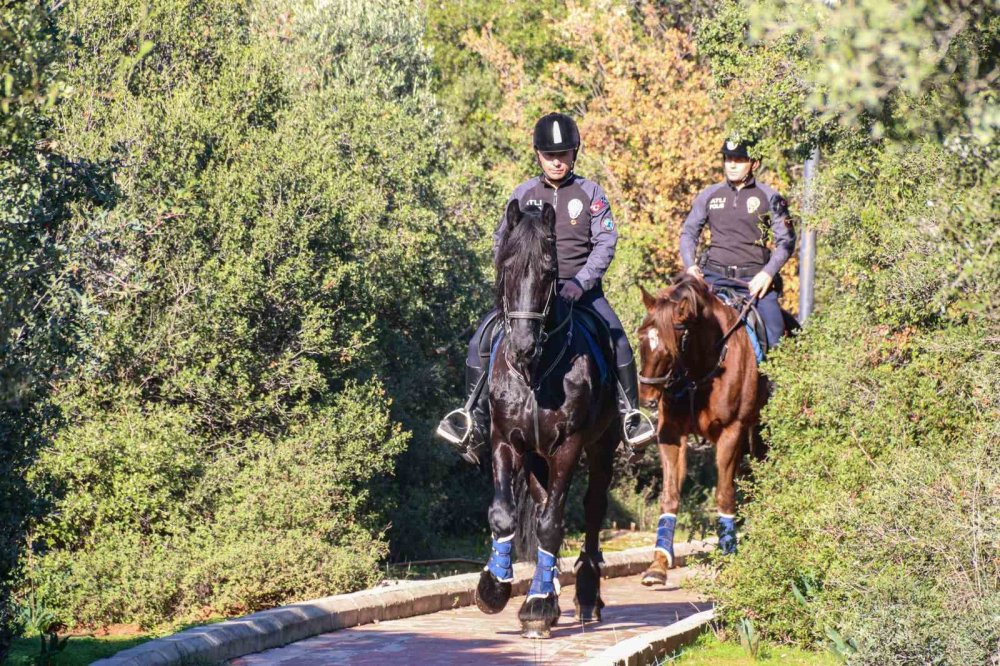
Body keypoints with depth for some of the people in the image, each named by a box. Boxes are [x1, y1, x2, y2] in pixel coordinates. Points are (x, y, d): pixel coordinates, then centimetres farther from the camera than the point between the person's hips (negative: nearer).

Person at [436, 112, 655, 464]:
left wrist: (581, 282, -16)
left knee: (617, 341, -23)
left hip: (580, 289, -2)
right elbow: (502, 240, 12)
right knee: (481, 341, -16)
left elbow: (605, 243, -3)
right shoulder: (524, 193, 7)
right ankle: (474, 416, -6)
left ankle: (630, 414, -7)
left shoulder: (590, 193, 2)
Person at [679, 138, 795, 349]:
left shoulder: (769, 198, 3)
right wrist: (689, 265, -1)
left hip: (754, 279, -2)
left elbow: (786, 241, 1)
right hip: (714, 276, 2)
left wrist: (768, 273, -13)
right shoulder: (709, 195, 10)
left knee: (774, 332, -17)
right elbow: (688, 232, 16)